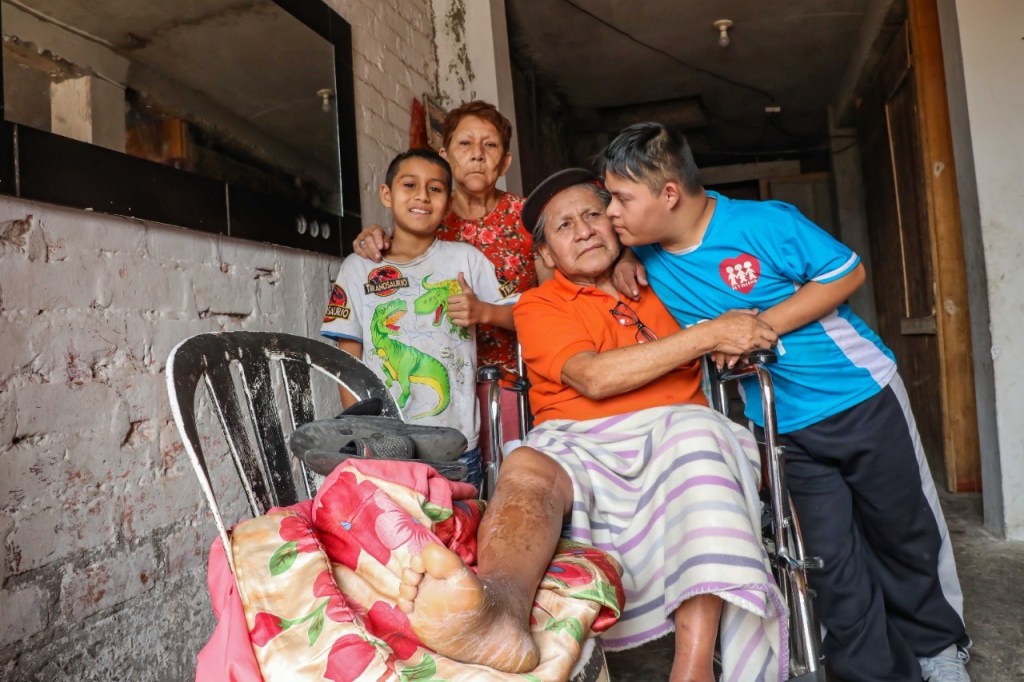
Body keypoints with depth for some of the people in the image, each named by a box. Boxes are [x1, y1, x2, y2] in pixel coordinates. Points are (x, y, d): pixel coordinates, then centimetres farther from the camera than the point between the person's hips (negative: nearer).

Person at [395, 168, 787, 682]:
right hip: (579, 446, -1)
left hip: (673, 434, 2)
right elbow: (594, 377, -7)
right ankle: (500, 610, -65)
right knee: (526, 468, -33)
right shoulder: (539, 304, 11)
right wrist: (709, 334, -8)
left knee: (698, 431, -32)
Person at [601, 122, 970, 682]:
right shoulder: (649, 252, -6)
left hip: (862, 395, -2)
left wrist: (764, 324, -24)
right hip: (784, 429, 3)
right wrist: (624, 260, -8)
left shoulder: (765, 223, -20)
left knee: (909, 534, 15)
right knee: (830, 557, 6)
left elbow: (847, 272, -13)